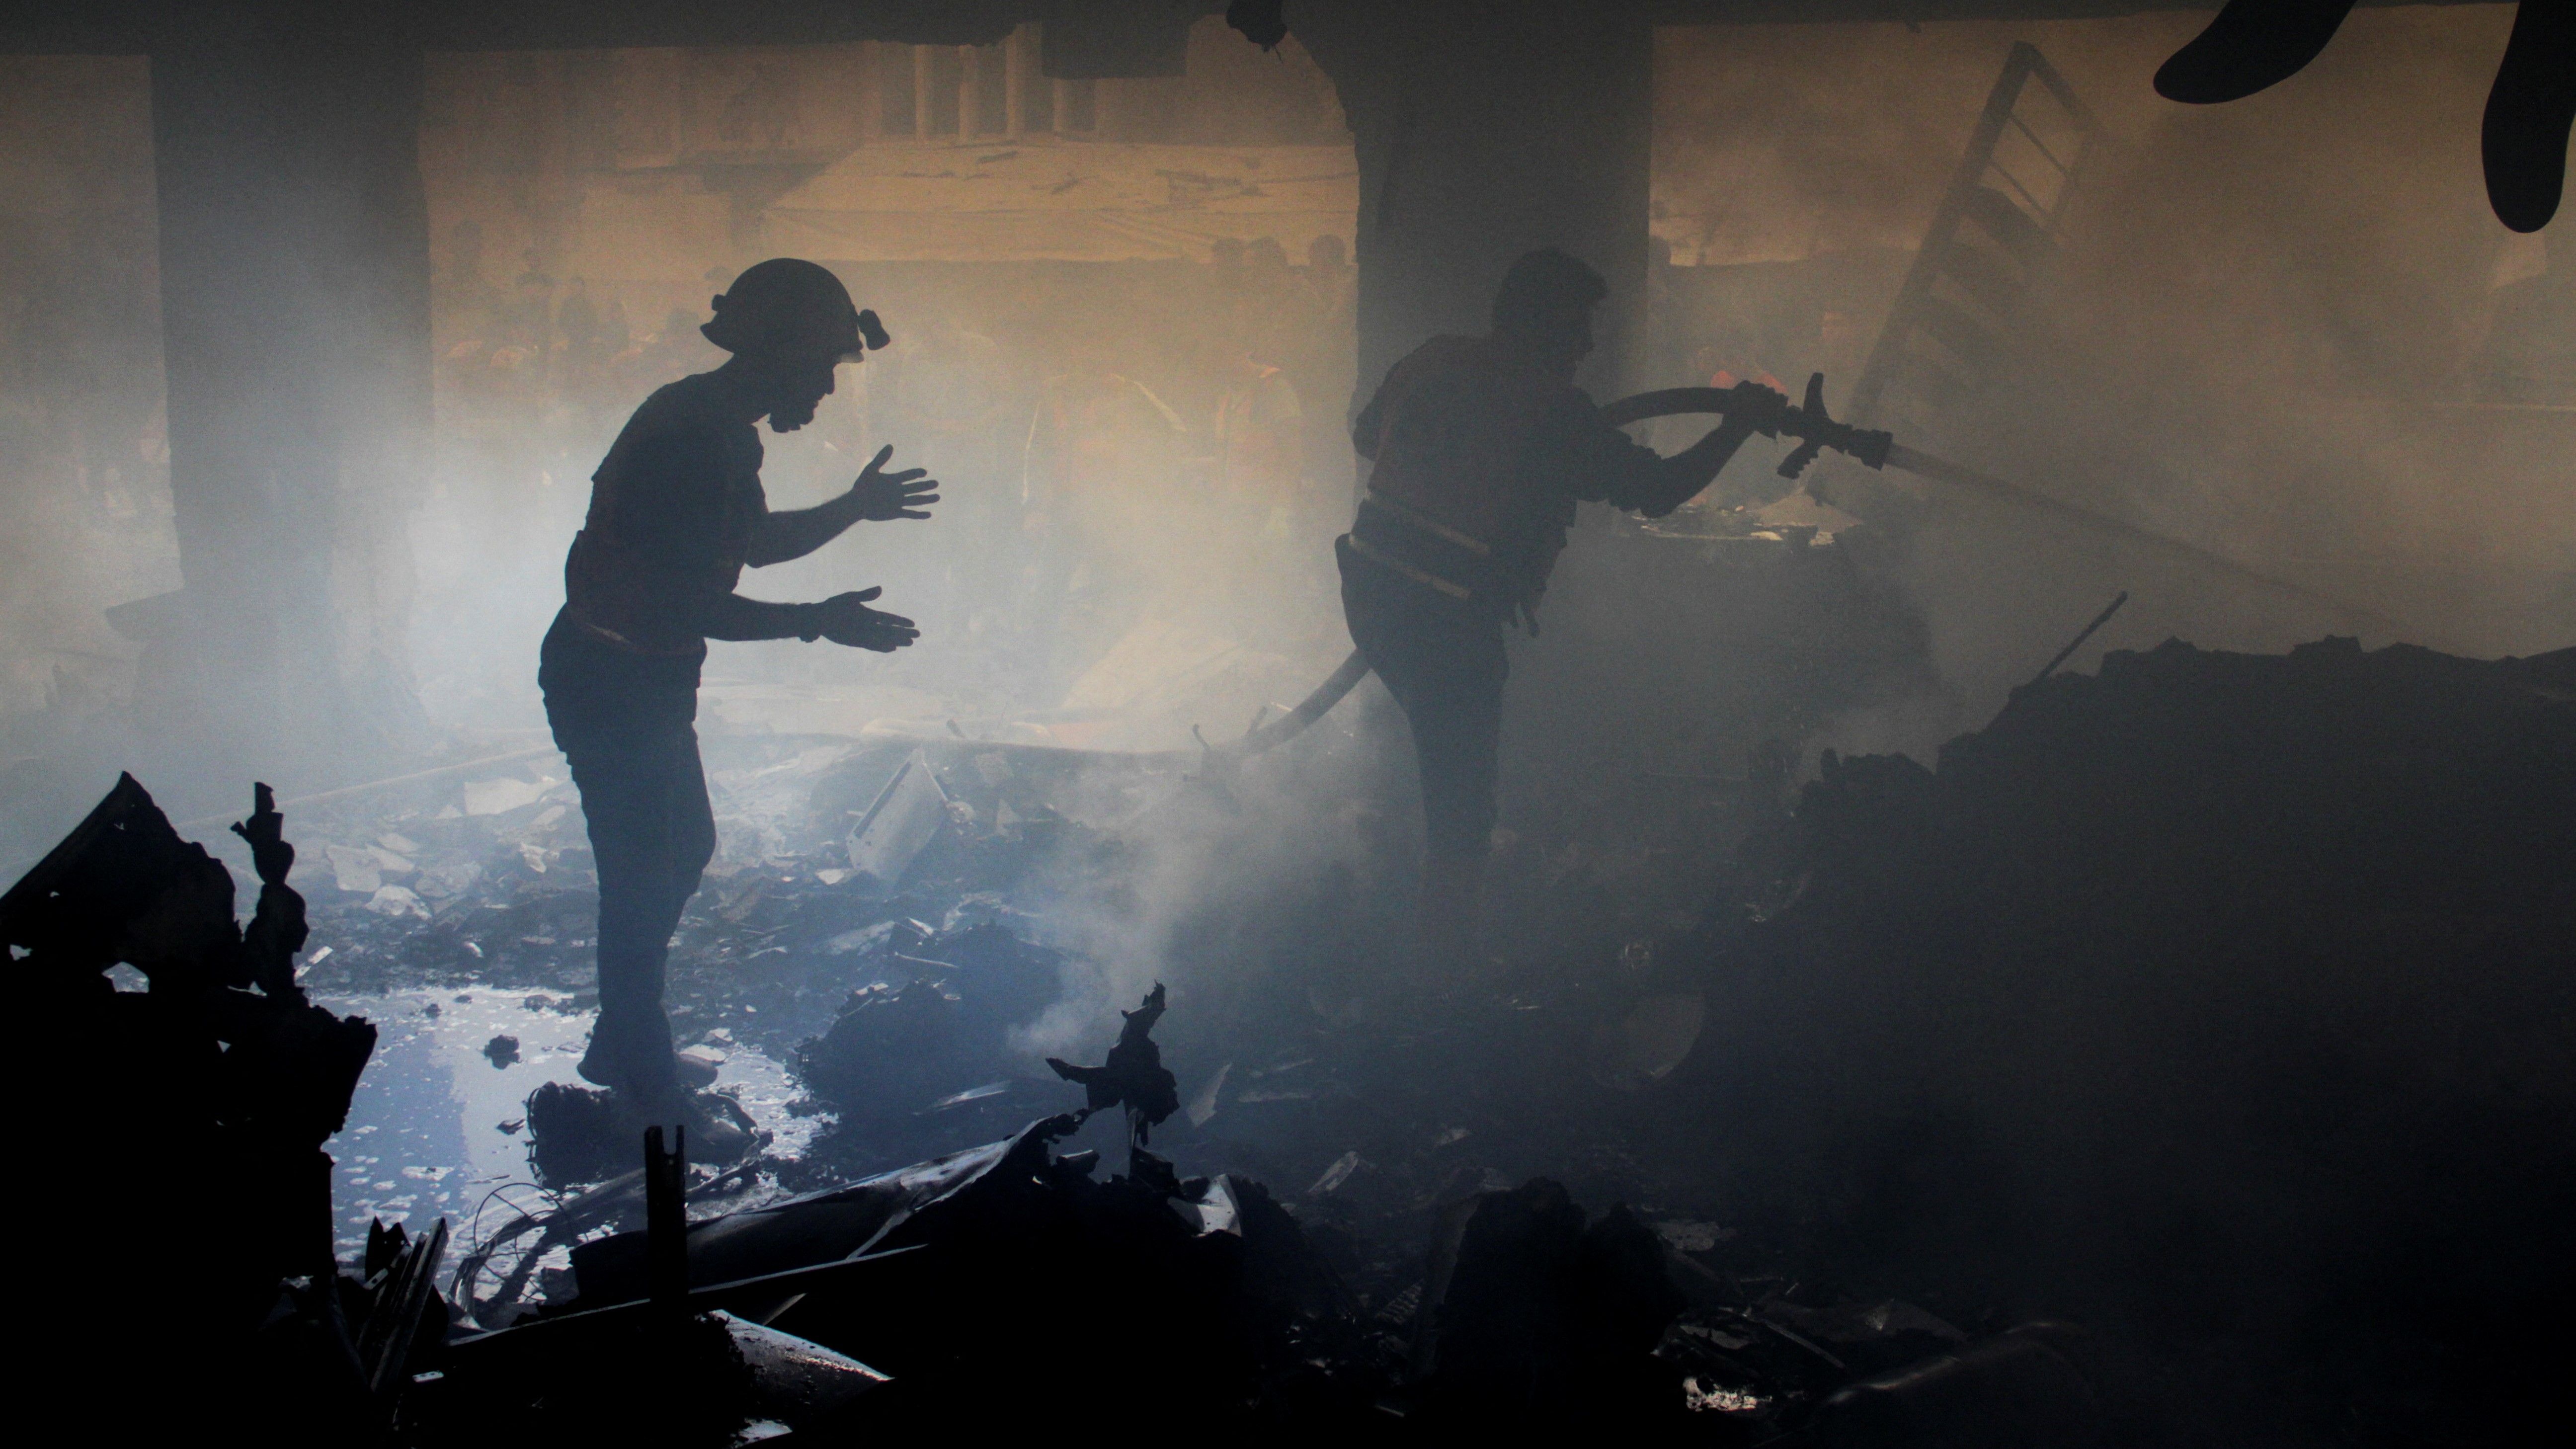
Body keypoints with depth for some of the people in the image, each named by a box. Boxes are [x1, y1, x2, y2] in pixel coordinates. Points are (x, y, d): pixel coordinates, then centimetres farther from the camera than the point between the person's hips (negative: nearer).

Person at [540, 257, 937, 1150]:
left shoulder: (727, 436, 7)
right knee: (641, 876, -1)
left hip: (648, 679, 11)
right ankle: (650, 1093, 13)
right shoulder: (685, 434, -25)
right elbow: (679, 604, -30)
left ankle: (621, 1047, 35)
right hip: (609, 681, -11)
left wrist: (851, 509, 15)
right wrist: (817, 623, -27)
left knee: (683, 850, 20)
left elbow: (756, 542, 24)